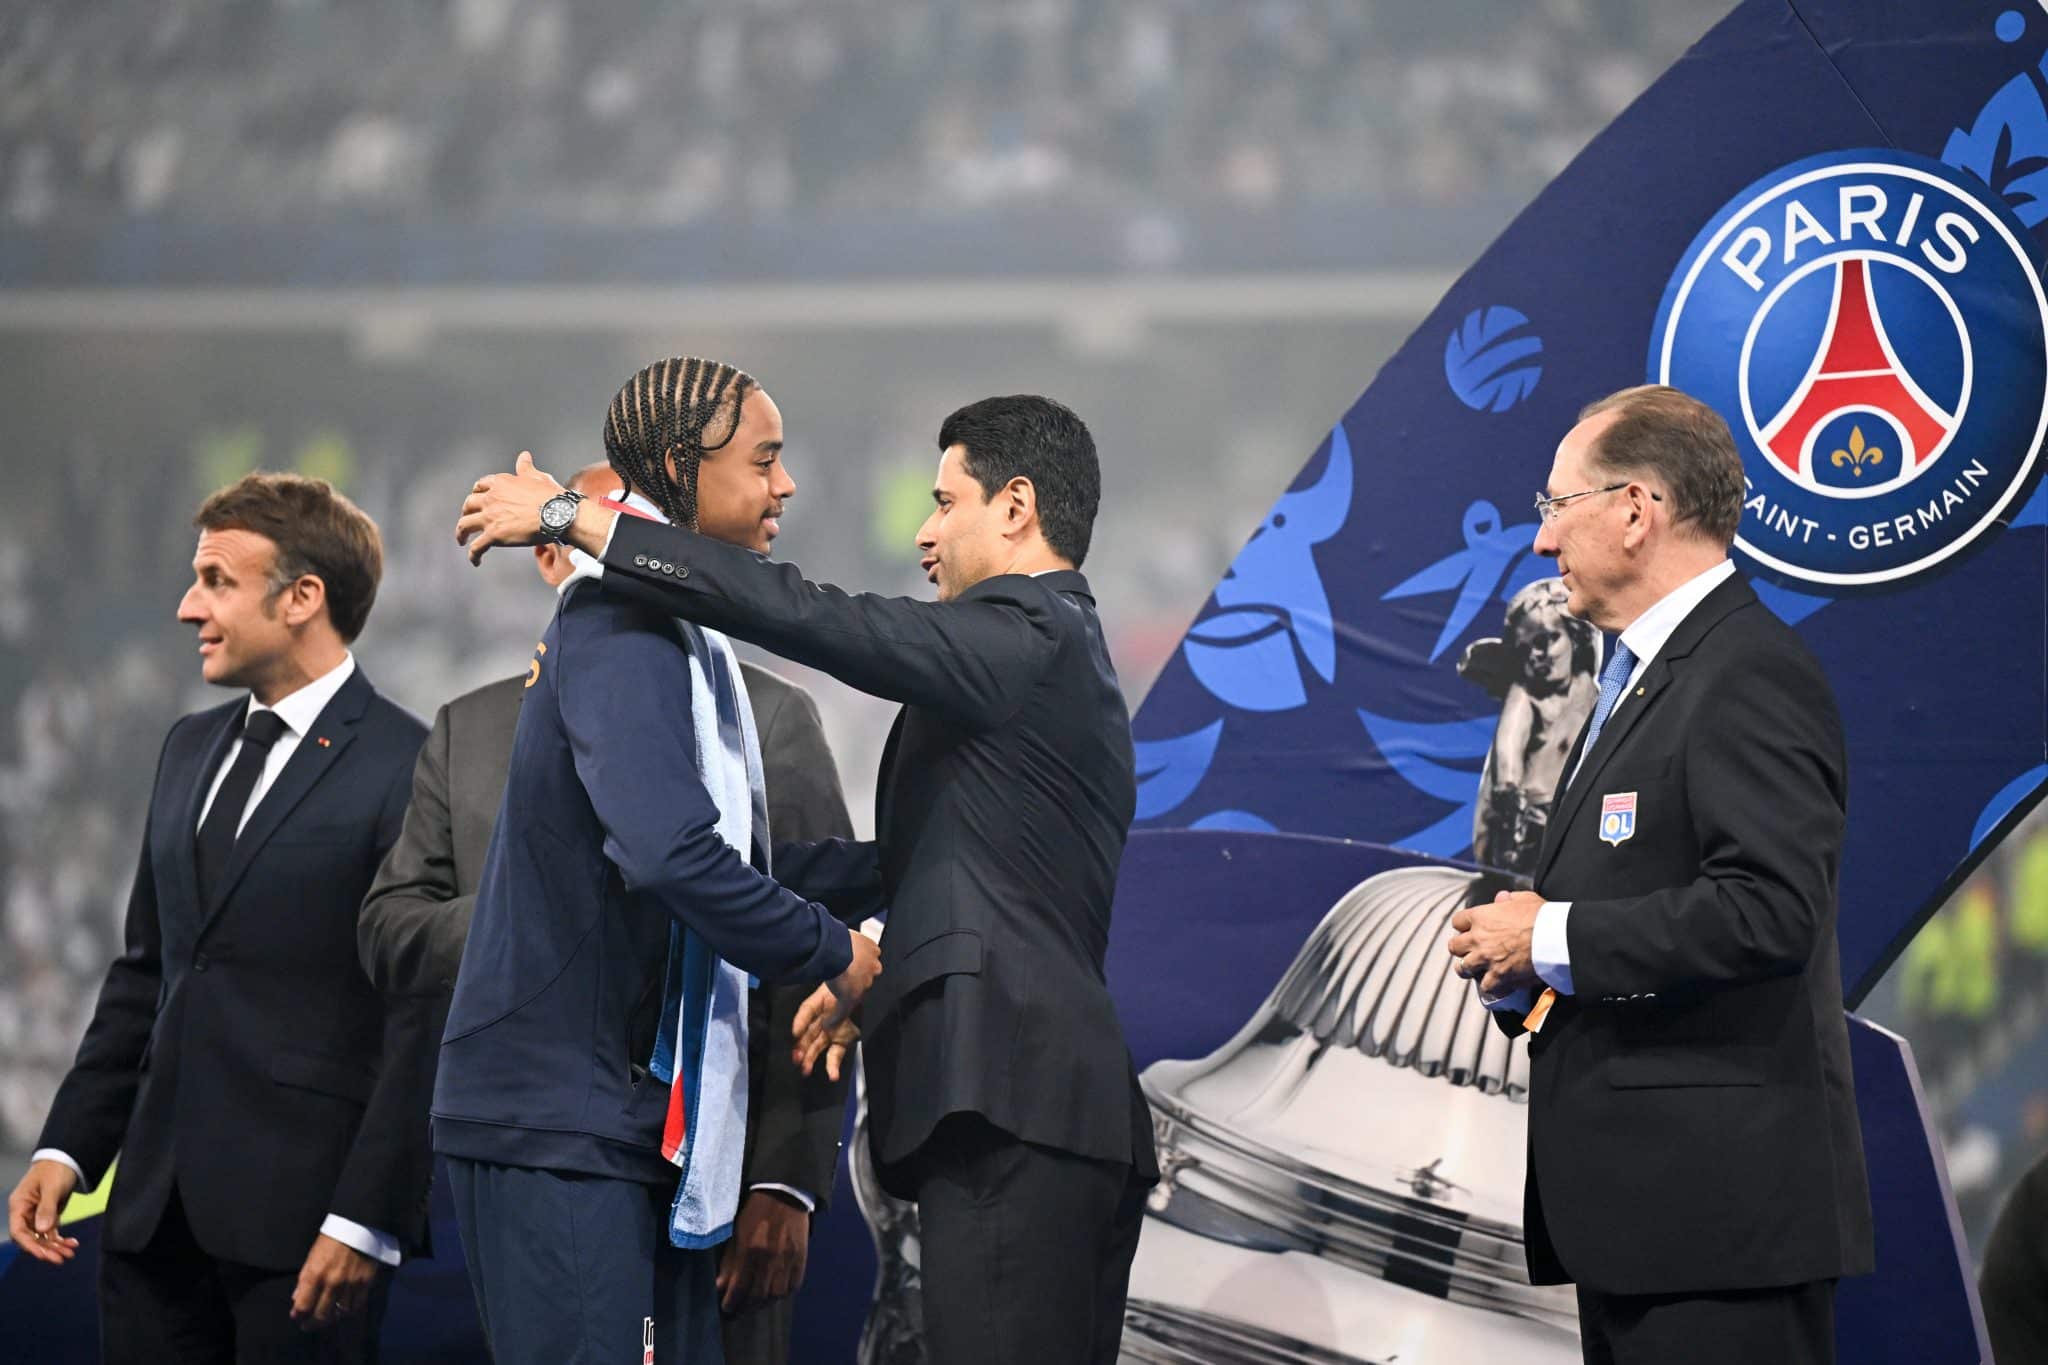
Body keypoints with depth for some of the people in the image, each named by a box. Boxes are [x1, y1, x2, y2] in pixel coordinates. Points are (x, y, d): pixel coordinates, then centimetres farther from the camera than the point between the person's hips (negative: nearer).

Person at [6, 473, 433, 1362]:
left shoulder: (407, 769, -8)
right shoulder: (190, 751, 17)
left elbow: (423, 1021, -12)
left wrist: (365, 1217, -16)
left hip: (300, 1217, -7)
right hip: (158, 1200, 7)